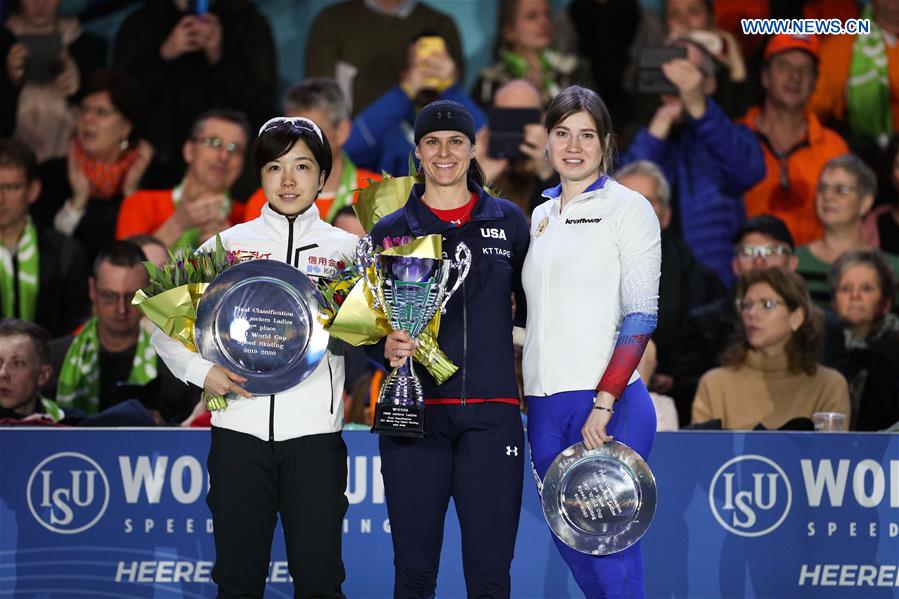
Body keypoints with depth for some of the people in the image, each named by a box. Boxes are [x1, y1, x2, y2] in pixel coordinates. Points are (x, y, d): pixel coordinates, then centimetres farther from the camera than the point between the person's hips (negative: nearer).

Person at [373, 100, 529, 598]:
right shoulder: (391, 231, 7)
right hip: (415, 412, 0)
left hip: (491, 415, 0)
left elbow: (533, 305, 13)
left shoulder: (508, 221, 9)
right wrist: (387, 345, -13)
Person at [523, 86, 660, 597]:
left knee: (610, 554, -9)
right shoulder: (542, 216, 17)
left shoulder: (627, 207, -3)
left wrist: (603, 405, -17)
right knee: (572, 545, 9)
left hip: (608, 404, -7)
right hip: (545, 404, 7)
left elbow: (641, 316, -9)